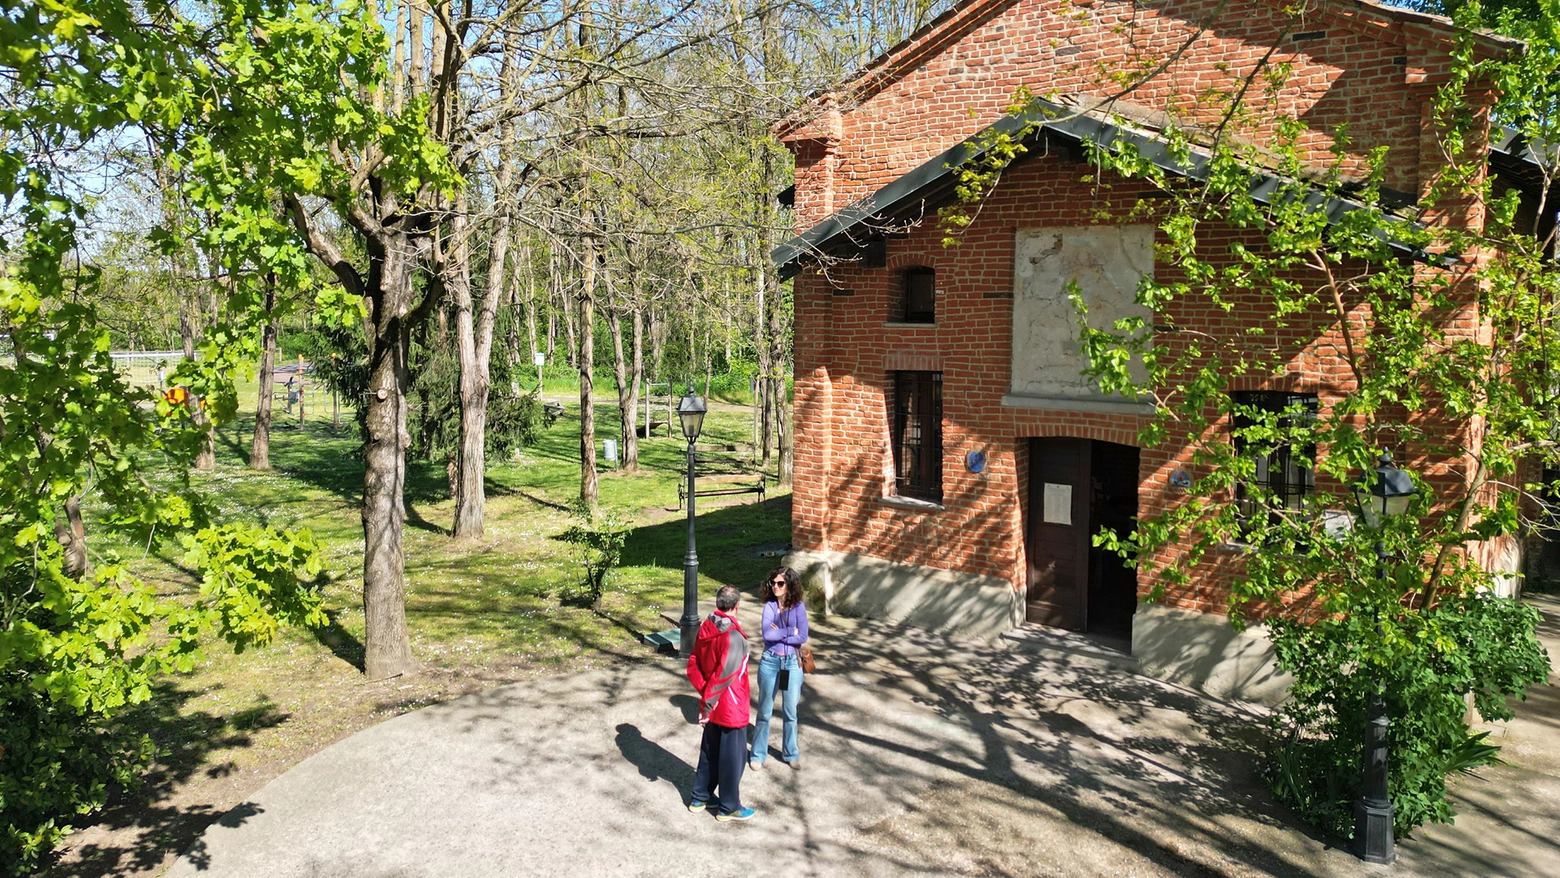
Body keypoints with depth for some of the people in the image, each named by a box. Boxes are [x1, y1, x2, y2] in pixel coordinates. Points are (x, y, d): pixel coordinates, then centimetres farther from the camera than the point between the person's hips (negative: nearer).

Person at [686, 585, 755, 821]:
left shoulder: (706, 628, 0)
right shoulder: (734, 636, -25)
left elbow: (693, 666, 3)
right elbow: (723, 675, -27)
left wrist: (705, 693, 0)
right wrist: (708, 703, -19)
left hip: (714, 706, 8)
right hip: (731, 708, -8)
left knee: (710, 752, 22)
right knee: (733, 757, 8)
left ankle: (700, 798, 34)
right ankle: (729, 808, 20)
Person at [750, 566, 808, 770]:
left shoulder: (799, 606, -4)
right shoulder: (769, 605, -7)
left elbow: (802, 637, -11)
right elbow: (767, 634, -20)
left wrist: (779, 635, -14)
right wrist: (790, 631, -13)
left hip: (792, 663, 1)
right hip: (770, 662, -1)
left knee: (790, 712, 13)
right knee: (765, 711, 9)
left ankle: (790, 753, 28)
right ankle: (758, 754, 21)